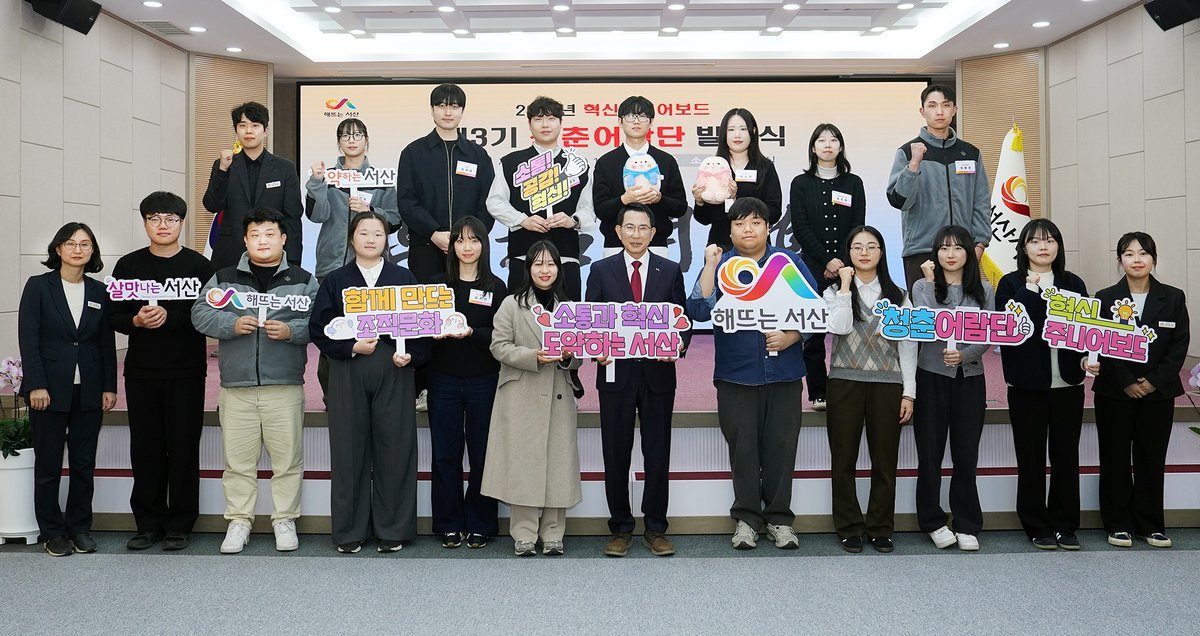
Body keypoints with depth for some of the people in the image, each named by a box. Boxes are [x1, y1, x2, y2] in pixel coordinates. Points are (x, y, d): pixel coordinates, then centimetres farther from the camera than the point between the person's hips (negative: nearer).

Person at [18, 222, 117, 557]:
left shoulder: (99, 292, 7)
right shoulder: (38, 286, -1)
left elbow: (107, 343, 8)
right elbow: (28, 338, -6)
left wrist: (109, 387, 4)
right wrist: (36, 385, -12)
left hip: (88, 391, 3)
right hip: (49, 390, -3)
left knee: (84, 464, 7)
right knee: (48, 465, 5)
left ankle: (80, 528, 19)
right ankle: (52, 532, 16)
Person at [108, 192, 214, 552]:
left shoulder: (199, 266, 1)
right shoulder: (128, 265, 9)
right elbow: (114, 316, 6)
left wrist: (170, 317, -20)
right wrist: (136, 321, -15)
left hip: (186, 372, -2)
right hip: (141, 371, 3)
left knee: (183, 448, 1)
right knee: (145, 448, 7)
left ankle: (179, 525, 11)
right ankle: (148, 523, 18)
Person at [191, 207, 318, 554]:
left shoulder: (303, 280, 7)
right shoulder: (223, 278, 10)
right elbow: (200, 313, 3)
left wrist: (291, 330, -16)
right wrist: (232, 324, -13)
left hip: (285, 385, -1)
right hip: (236, 386, 1)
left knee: (288, 457, 4)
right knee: (238, 459, 5)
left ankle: (285, 520, 16)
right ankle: (238, 521, 17)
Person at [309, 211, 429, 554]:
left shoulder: (403, 277, 10)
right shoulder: (335, 281, 9)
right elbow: (319, 327, 3)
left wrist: (411, 355, -9)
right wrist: (351, 347, -10)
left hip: (394, 373, 0)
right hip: (348, 374, 0)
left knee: (394, 448, 0)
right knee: (349, 451, 2)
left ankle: (393, 530, 12)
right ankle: (349, 531, 14)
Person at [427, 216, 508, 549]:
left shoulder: (496, 287, 4)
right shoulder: (437, 283, 8)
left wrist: (471, 333, -20)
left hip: (483, 381, -1)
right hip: (444, 379, 1)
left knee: (482, 453, 3)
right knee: (445, 453, 3)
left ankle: (480, 525, 15)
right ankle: (449, 524, 15)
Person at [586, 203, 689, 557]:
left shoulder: (670, 271, 7)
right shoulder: (601, 270, 6)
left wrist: (679, 345, -13)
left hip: (658, 373, 0)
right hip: (616, 373, 0)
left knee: (658, 454, 6)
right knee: (616, 455, 6)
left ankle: (655, 529, 18)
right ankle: (620, 529, 18)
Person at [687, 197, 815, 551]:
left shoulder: (789, 262, 5)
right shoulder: (719, 265, 2)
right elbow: (699, 311, -11)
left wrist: (792, 336, -11)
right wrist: (710, 267, -16)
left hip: (783, 372, 1)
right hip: (736, 374, 0)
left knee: (781, 446, 5)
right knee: (743, 448, 6)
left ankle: (779, 518, 18)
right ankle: (746, 518, 18)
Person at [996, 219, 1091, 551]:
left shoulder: (1073, 284, 9)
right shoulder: (1011, 284, 2)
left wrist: (1089, 357, -11)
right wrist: (1030, 290, -17)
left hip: (1067, 383, 2)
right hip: (1027, 384, -2)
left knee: (1066, 455, 7)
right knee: (1031, 457, 4)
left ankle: (1065, 525, 19)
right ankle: (1037, 526, 15)